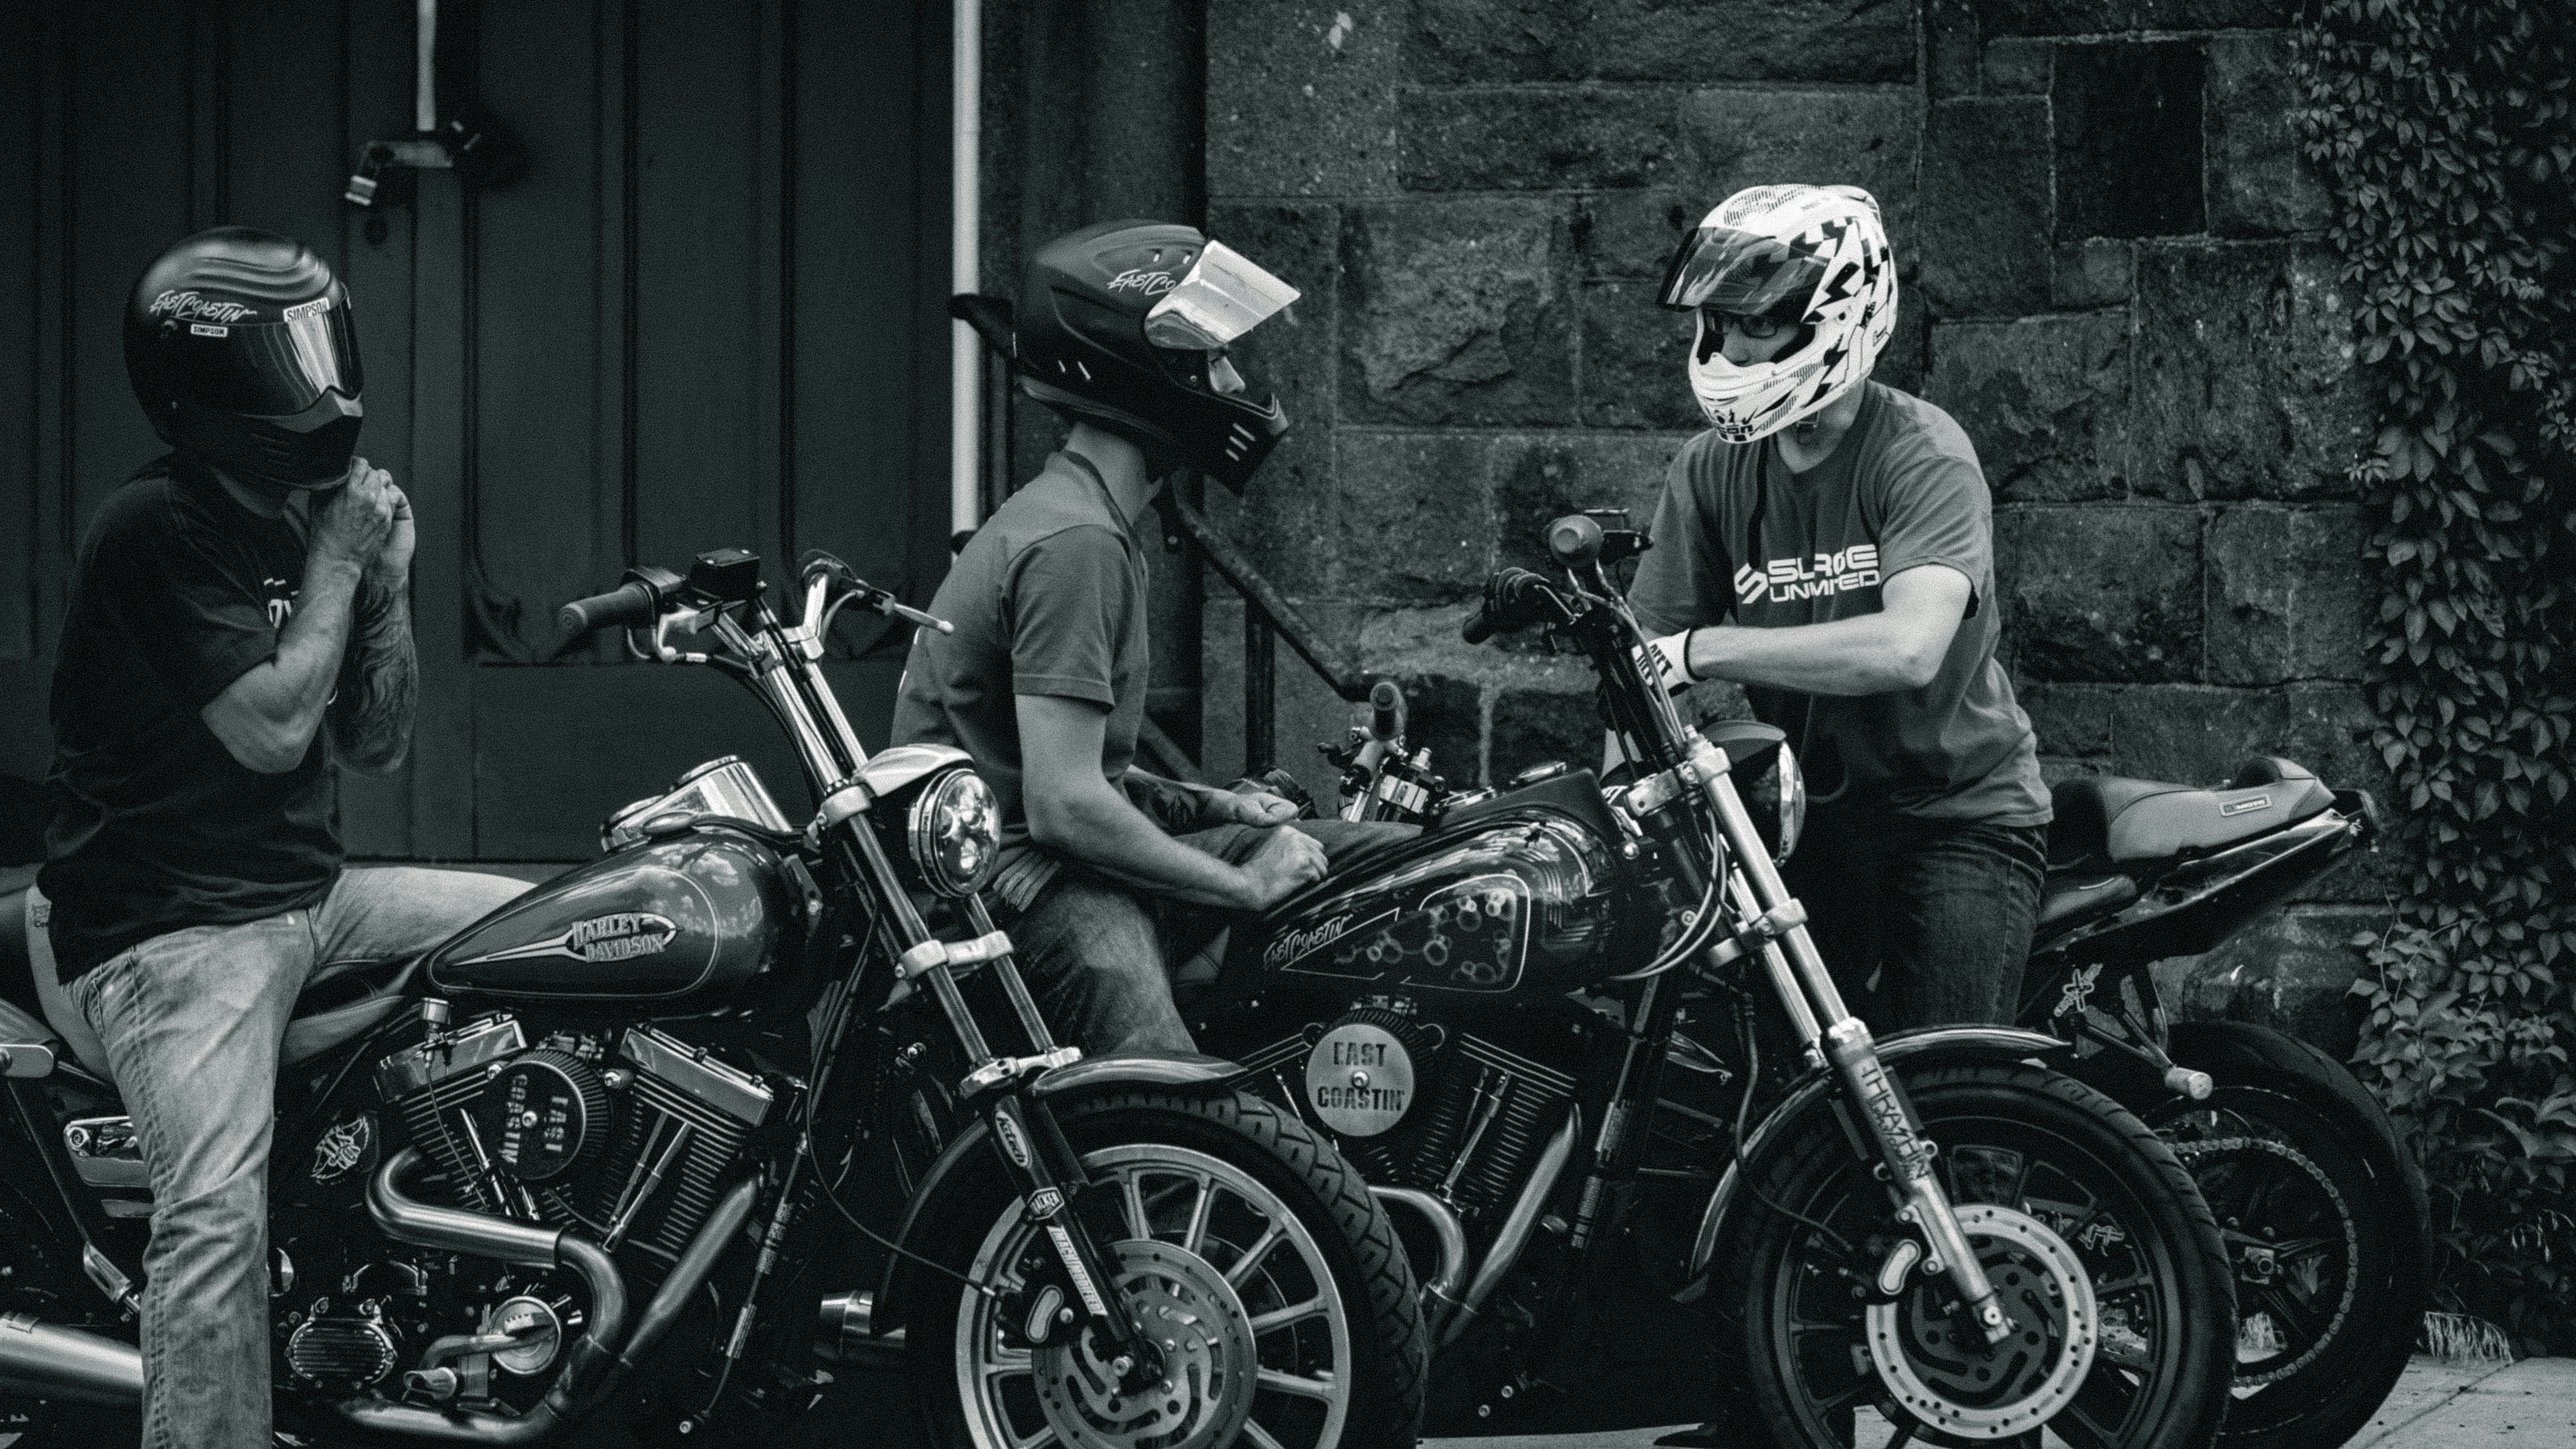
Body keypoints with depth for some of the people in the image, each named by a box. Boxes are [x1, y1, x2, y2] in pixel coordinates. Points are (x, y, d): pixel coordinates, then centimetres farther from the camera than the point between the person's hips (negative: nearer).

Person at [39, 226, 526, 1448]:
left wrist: (388, 587, 0)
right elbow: (270, 728, -21)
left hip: (308, 888, 9)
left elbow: (372, 747, 15)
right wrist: (335, 564, -12)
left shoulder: (311, 519, 12)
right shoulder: (153, 532, -15)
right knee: (219, 1214, -27)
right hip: (170, 922, -8)